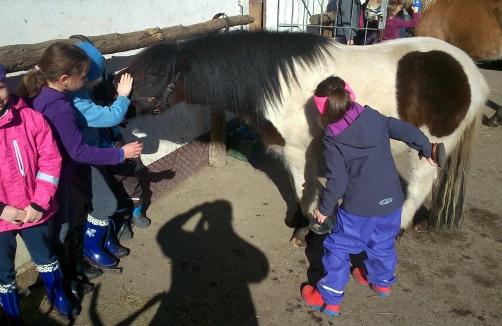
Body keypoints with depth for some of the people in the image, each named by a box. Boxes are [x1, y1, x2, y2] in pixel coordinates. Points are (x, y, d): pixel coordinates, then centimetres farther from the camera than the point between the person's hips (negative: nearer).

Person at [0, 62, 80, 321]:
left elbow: (50, 159, -8)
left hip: (34, 210, 1)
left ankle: (58, 297, 49)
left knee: (45, 258, 23)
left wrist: (39, 203, -13)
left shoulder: (30, 118, -11)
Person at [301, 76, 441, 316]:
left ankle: (329, 298, 21)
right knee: (383, 243, 28)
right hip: (391, 200, 6)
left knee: (338, 248, 11)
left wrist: (324, 208, -1)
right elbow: (406, 130, 5)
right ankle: (382, 281, 49)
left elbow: (337, 180, -13)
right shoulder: (373, 117, -2)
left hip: (359, 207, -5)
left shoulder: (332, 139, -14)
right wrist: (427, 149, 21)